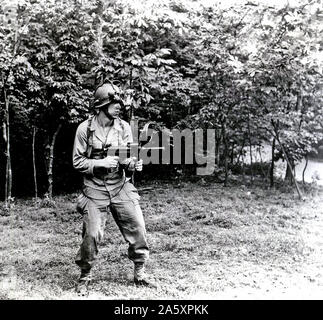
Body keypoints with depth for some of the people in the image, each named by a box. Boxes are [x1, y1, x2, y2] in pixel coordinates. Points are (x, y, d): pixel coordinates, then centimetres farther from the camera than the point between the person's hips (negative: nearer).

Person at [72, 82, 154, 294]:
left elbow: (128, 158, 5)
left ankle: (139, 273, 19)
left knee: (137, 228, 0)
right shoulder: (85, 129, -7)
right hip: (95, 189, -3)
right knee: (92, 235, -3)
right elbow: (78, 161, -4)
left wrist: (133, 164, -18)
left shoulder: (124, 127, 2)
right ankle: (85, 276, 21)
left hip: (121, 187, 3)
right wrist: (101, 163, -19)